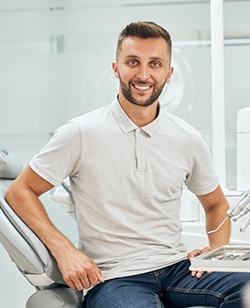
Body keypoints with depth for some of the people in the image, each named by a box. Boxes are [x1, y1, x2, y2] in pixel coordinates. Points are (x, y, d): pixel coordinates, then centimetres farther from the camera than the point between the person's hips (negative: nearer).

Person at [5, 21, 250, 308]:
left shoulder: (188, 140, 8)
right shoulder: (81, 134, -4)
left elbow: (216, 205, 24)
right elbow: (19, 191, 2)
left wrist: (216, 251, 4)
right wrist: (64, 250, -10)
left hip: (178, 267, 4)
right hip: (113, 279, -4)